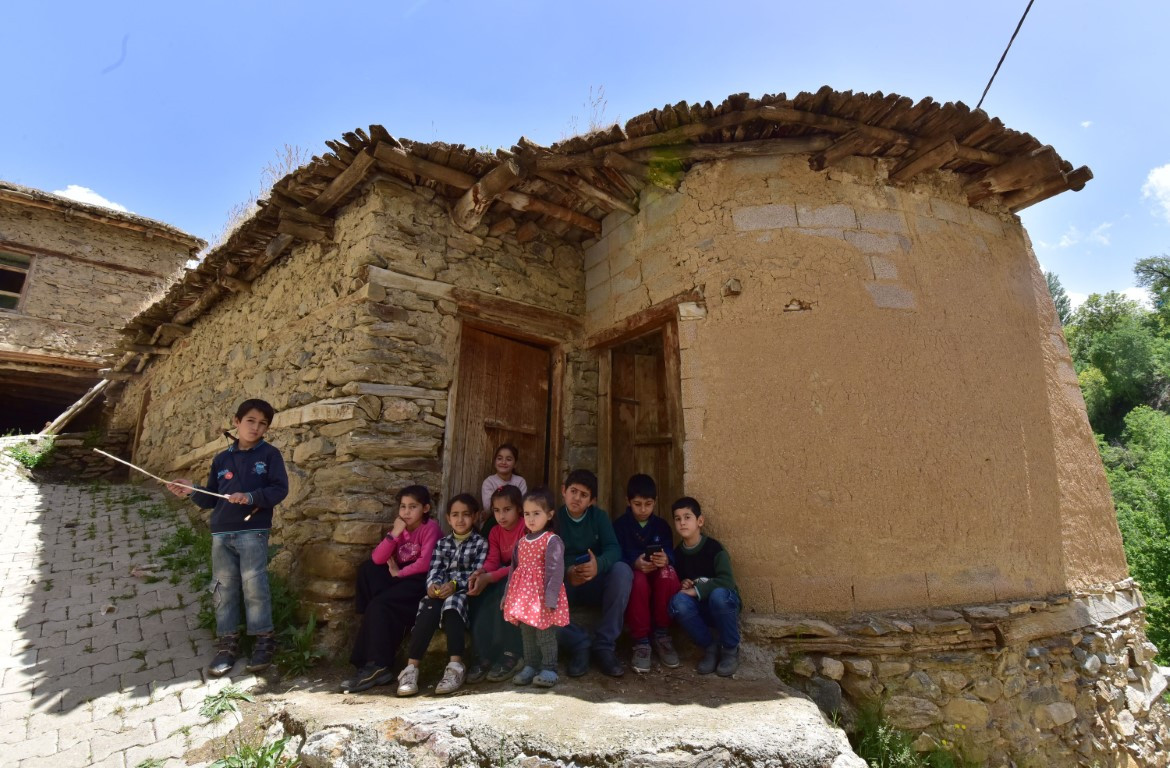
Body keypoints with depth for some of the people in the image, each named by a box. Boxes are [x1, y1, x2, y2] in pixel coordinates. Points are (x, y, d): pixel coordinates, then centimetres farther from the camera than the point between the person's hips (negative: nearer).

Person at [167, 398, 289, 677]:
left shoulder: (269, 454, -1)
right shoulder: (221, 459, 12)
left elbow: (280, 488, -10)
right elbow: (211, 499, 15)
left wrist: (251, 497, -21)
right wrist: (193, 492, -1)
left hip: (253, 532, -4)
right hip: (221, 534, 5)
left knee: (254, 585, -6)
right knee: (223, 588, 8)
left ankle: (264, 640, 8)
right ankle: (227, 643, 20)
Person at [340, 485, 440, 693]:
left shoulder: (430, 527, -10)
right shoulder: (400, 528, 11)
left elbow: (425, 563, -21)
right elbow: (377, 558, -3)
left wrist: (398, 572, -10)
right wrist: (394, 533, -13)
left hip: (419, 580, -8)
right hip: (399, 576, 8)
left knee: (379, 605, -25)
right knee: (368, 568, -14)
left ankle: (377, 666, -14)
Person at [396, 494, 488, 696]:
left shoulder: (481, 543, 8)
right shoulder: (442, 543, 21)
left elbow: (477, 573, -5)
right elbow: (434, 570, 7)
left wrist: (454, 585, -23)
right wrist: (432, 584, -17)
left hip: (464, 592, -3)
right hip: (440, 591, 3)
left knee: (452, 604, -36)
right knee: (429, 610, -31)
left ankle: (456, 666, -42)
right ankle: (411, 668, -34)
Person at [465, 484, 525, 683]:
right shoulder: (495, 532, 5)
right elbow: (492, 560, -6)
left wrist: (489, 577, -33)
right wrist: (480, 573, -30)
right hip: (502, 577, 6)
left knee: (504, 589, -34)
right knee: (481, 597, -22)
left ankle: (511, 653, -24)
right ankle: (484, 655, -20)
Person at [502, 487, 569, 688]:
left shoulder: (552, 540, -12)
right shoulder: (522, 541, 11)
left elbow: (555, 571, -17)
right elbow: (515, 569, 17)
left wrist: (551, 599, -21)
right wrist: (507, 595, 17)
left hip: (542, 596, -7)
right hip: (524, 595, 7)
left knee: (545, 634, 1)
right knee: (527, 635, 15)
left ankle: (548, 669, 14)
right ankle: (530, 666, 29)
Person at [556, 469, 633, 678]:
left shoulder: (599, 516, -1)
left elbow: (613, 549, -16)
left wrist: (598, 565, -41)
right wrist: (566, 573, -37)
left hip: (597, 585, 1)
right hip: (565, 586, -1)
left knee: (622, 570, -31)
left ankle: (605, 645, -21)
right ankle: (579, 642, -9)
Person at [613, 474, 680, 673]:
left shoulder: (662, 526, 7)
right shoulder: (619, 525, 0)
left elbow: (671, 556, -6)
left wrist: (665, 560, -32)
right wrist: (635, 563, -31)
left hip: (658, 577, 2)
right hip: (631, 576, -2)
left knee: (668, 572, -33)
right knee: (638, 579, -38)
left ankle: (662, 636, -16)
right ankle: (640, 642, -23)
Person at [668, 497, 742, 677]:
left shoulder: (714, 548, -14)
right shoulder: (677, 553, 1)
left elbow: (726, 581, -26)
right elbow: (675, 583, 11)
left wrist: (695, 591, -27)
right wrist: (682, 585, -11)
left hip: (723, 604, -3)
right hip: (699, 610, 3)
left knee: (718, 594, -37)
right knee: (678, 601, -29)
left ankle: (731, 650, -11)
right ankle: (710, 647, -7)